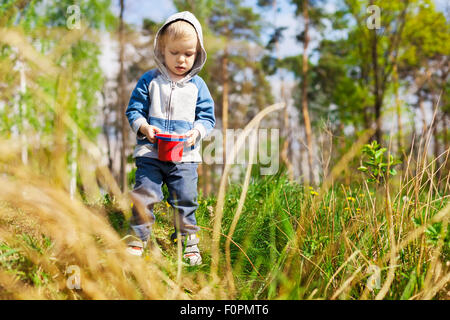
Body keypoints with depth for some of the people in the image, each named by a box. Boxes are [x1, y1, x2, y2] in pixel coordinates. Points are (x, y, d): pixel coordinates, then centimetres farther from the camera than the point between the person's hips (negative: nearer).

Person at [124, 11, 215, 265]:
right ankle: (139, 237, 13)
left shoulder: (198, 85, 6)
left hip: (185, 155, 1)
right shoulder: (149, 80, 4)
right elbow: (134, 110, 6)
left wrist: (197, 132, -11)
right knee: (144, 194, -4)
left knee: (186, 199, 4)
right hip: (150, 152, 0)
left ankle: (188, 239, 23)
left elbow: (207, 117, 9)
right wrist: (145, 128, -13)